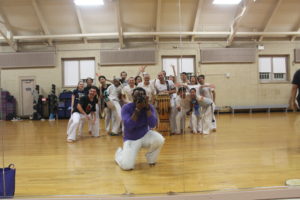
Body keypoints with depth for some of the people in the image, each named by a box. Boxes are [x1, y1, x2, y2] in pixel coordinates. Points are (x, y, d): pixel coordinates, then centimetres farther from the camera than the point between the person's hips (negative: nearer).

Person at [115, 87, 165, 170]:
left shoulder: (149, 107, -10)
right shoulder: (126, 107, -17)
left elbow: (152, 125, -23)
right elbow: (128, 127, -29)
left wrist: (147, 107, -30)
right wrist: (137, 109, -33)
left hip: (145, 135, 2)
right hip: (131, 139, -2)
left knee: (159, 139, -29)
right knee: (127, 166, -19)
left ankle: (151, 159, 3)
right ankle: (120, 152, 19)